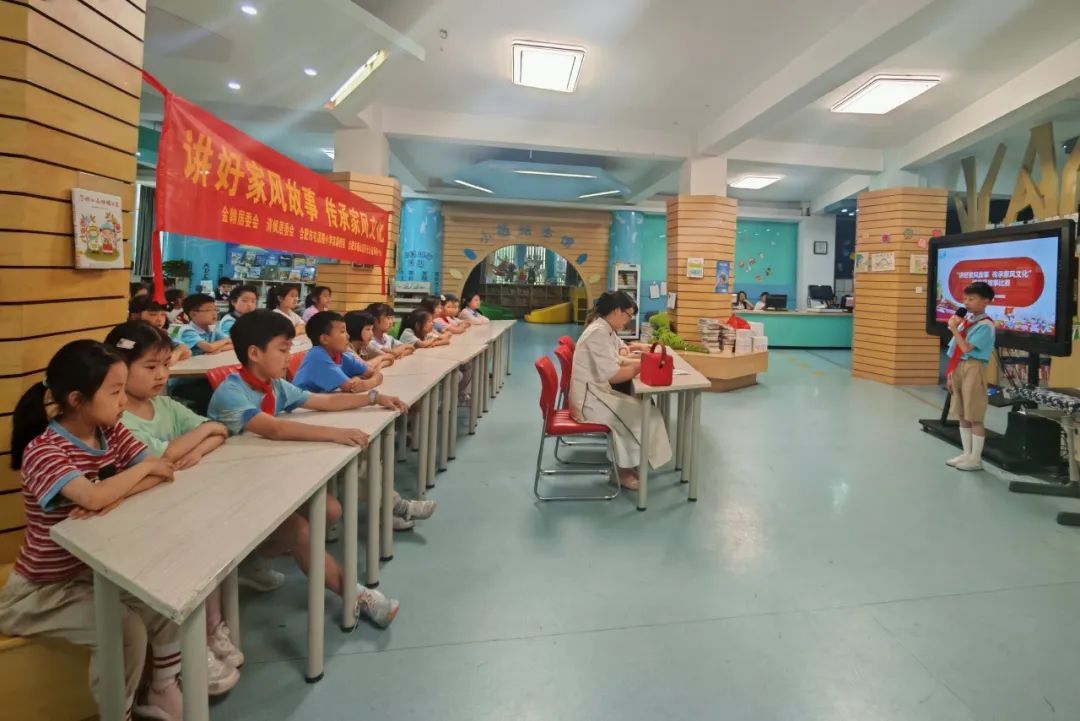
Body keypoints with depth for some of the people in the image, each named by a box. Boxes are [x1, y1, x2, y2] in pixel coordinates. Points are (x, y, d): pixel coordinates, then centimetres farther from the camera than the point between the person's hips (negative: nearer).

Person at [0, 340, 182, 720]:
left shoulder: (111, 431, -4)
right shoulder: (42, 450, -24)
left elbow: (165, 473, -10)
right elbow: (93, 497, -41)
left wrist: (116, 496, -27)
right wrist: (144, 468, -24)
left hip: (95, 569, 6)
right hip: (43, 588, -6)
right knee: (126, 628, -22)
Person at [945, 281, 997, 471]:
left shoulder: (985, 325, -12)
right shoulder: (965, 321, 12)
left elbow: (966, 348, -21)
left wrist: (954, 329, -16)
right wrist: (950, 373, 12)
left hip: (973, 369, -8)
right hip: (958, 368, 8)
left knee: (975, 416, -1)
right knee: (962, 415, 13)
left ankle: (975, 459, 8)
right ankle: (966, 454, 23)